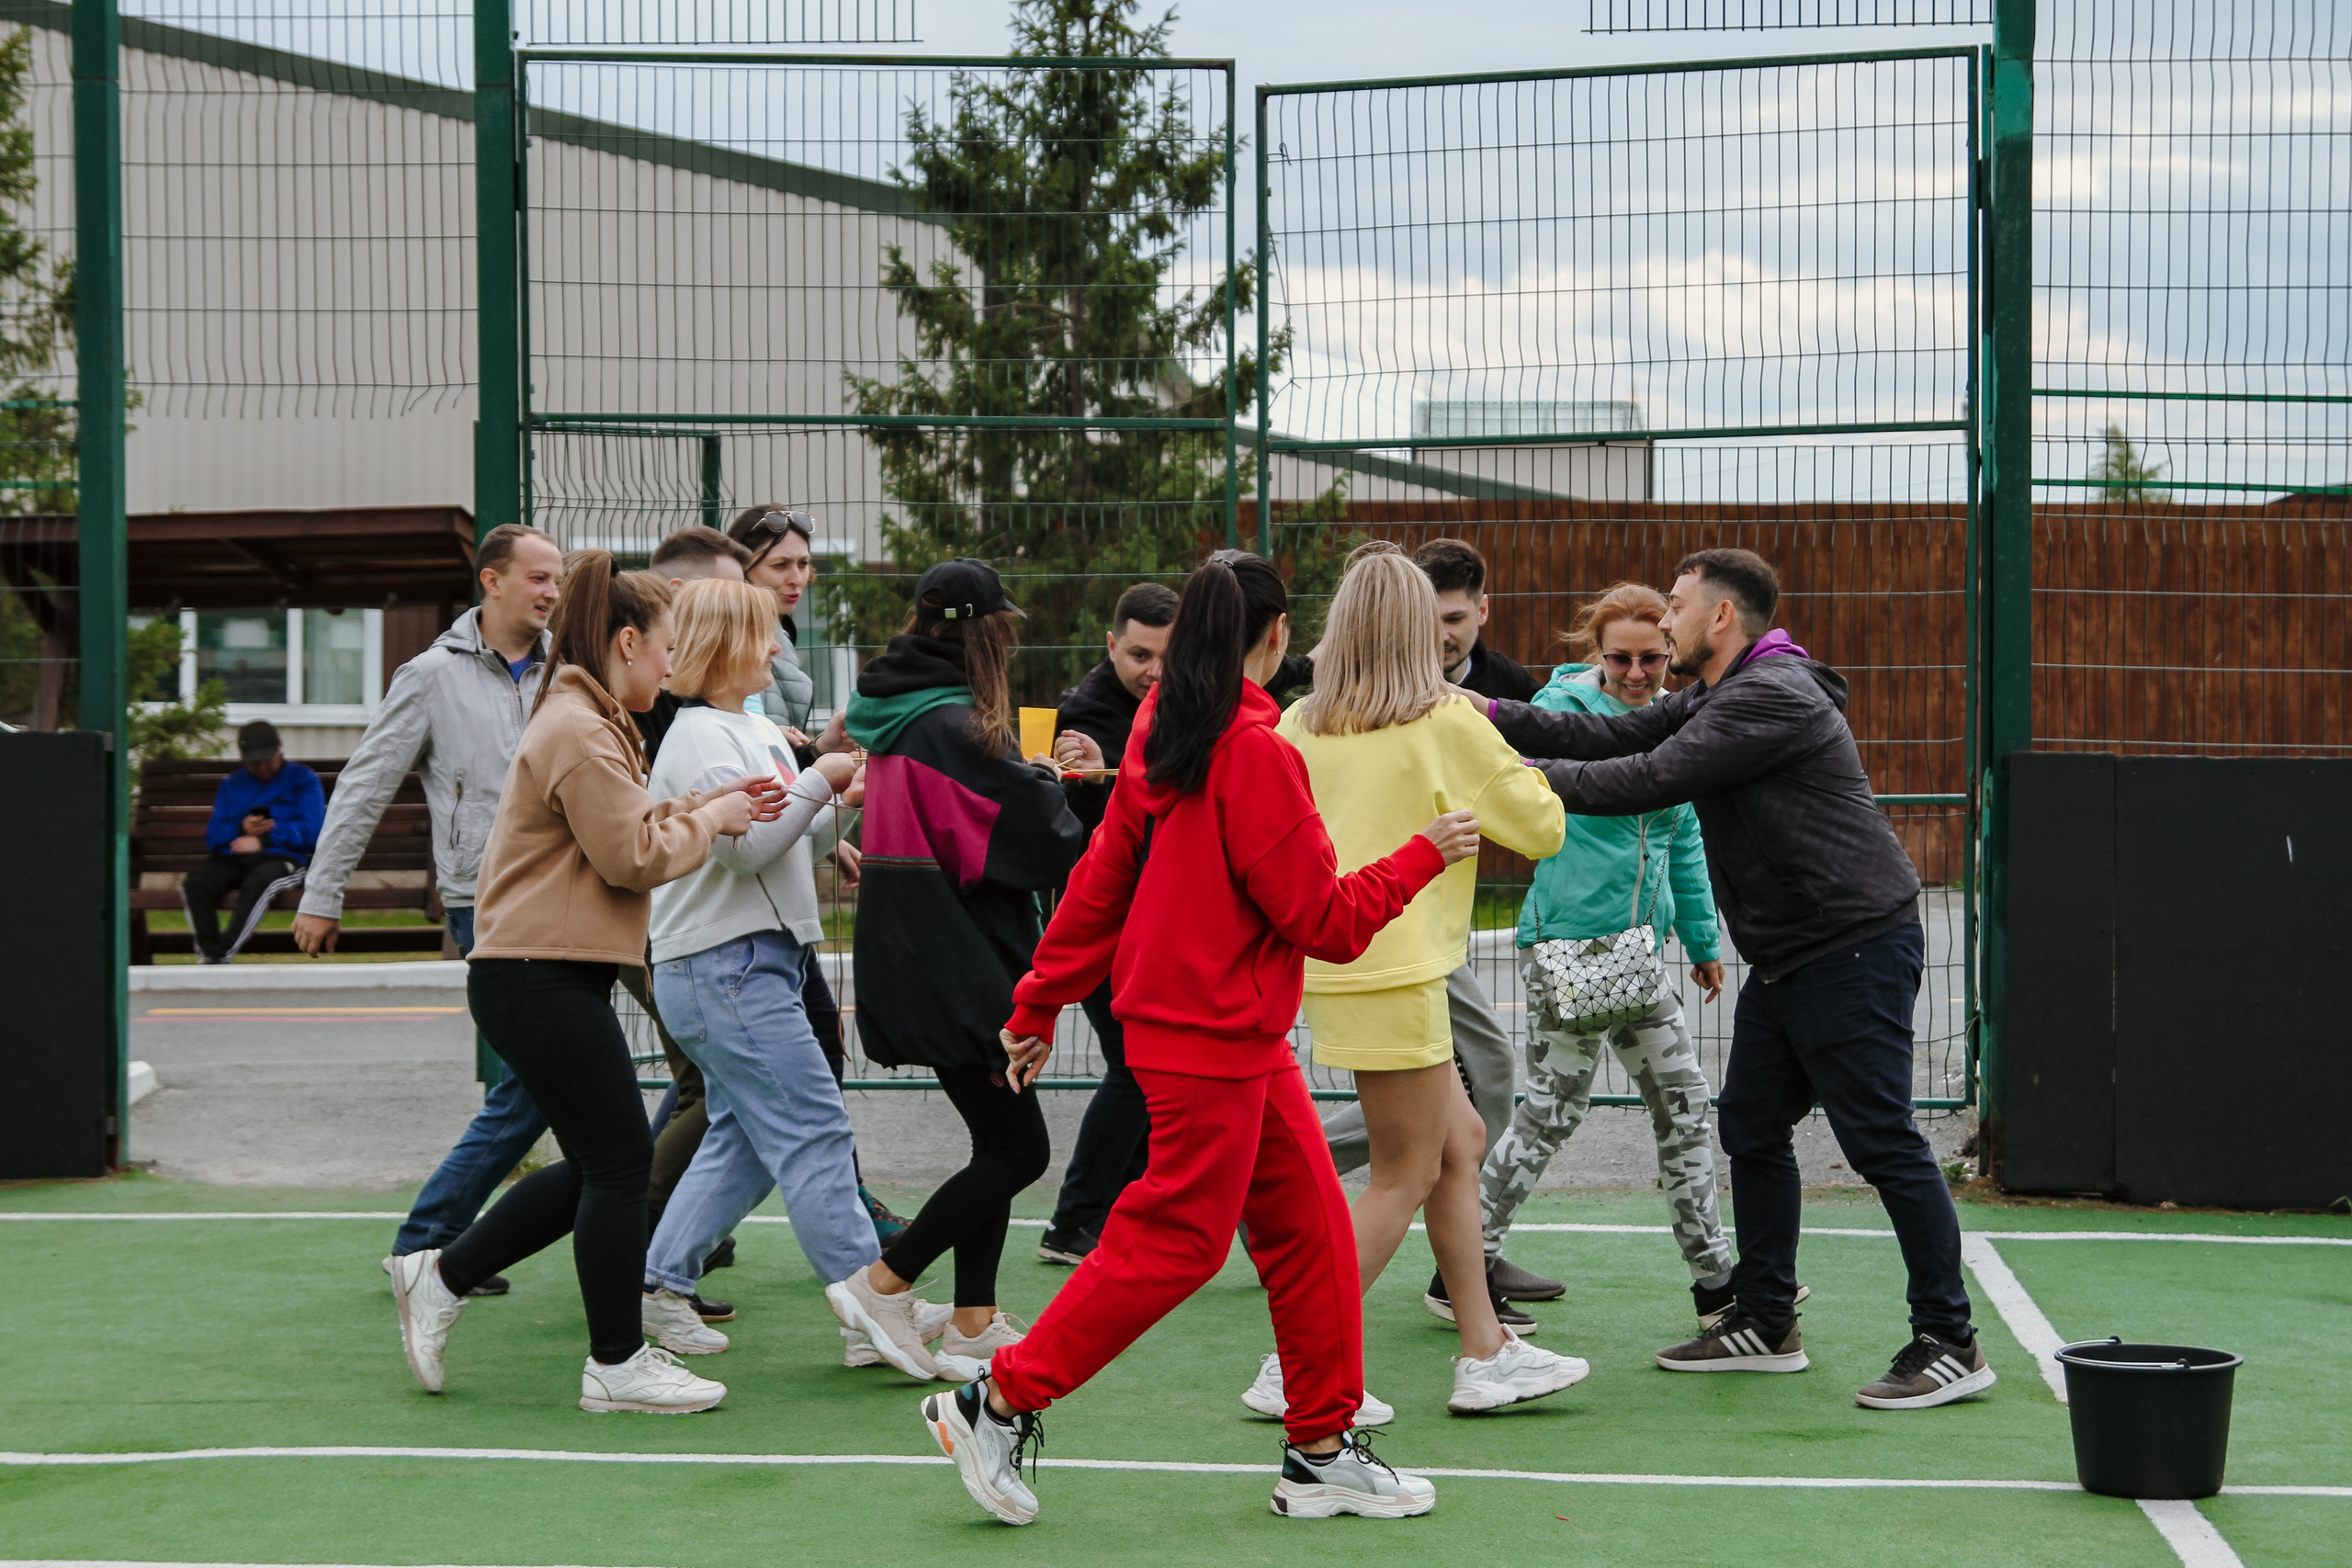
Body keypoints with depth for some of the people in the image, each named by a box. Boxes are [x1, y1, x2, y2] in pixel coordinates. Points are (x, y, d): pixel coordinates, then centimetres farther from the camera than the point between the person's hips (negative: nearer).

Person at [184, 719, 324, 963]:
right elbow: (213, 837, 14)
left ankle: (226, 954, -38)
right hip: (234, 859, 4)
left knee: (258, 882, -39)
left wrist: (264, 839, -8)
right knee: (194, 883, -27)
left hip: (283, 859, -4)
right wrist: (241, 829, -7)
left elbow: (311, 832, -3)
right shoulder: (230, 785, 23)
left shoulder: (303, 779, 10)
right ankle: (209, 955, -32)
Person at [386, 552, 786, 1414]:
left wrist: (705, 804, 11)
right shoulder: (580, 733, -16)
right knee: (620, 1159, -5)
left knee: (600, 1165, 14)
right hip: (542, 979, -11)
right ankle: (617, 1366, 4)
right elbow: (632, 858, -18)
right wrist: (707, 820, -4)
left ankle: (440, 1277, 22)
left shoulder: (586, 724, 20)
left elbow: (620, 829, 21)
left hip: (547, 978, 11)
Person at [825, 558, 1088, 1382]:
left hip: (913, 965, 10)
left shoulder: (892, 716, 9)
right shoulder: (955, 726, -19)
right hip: (954, 967, -10)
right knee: (1018, 1149, -3)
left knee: (997, 1141, 15)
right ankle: (883, 1284, 0)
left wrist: (1036, 780, 15)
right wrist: (1048, 780, 4)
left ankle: (975, 1323, 17)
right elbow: (1045, 842, -17)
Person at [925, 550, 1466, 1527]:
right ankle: (998, 1404, 6)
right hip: (1211, 1033, -9)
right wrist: (1421, 858, -2)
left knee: (1309, 1225, 12)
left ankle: (1323, 1452, 18)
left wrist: (1040, 1004, 16)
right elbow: (1325, 920, -16)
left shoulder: (1163, 738, 6)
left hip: (1242, 1040, 9)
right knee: (1175, 1241, -1)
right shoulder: (1254, 753, -19)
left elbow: (1101, 879, 11)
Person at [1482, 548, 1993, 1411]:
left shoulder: (1774, 697, -18)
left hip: (1855, 949, -11)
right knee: (1751, 1129, 14)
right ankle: (1764, 1324, 24)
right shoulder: (1715, 699, 16)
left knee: (1882, 1143, -9)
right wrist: (1498, 716, 3)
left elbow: (1651, 780, -23)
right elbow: (1616, 735, 12)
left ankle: (1950, 1346, -5)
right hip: (1787, 958, 11)